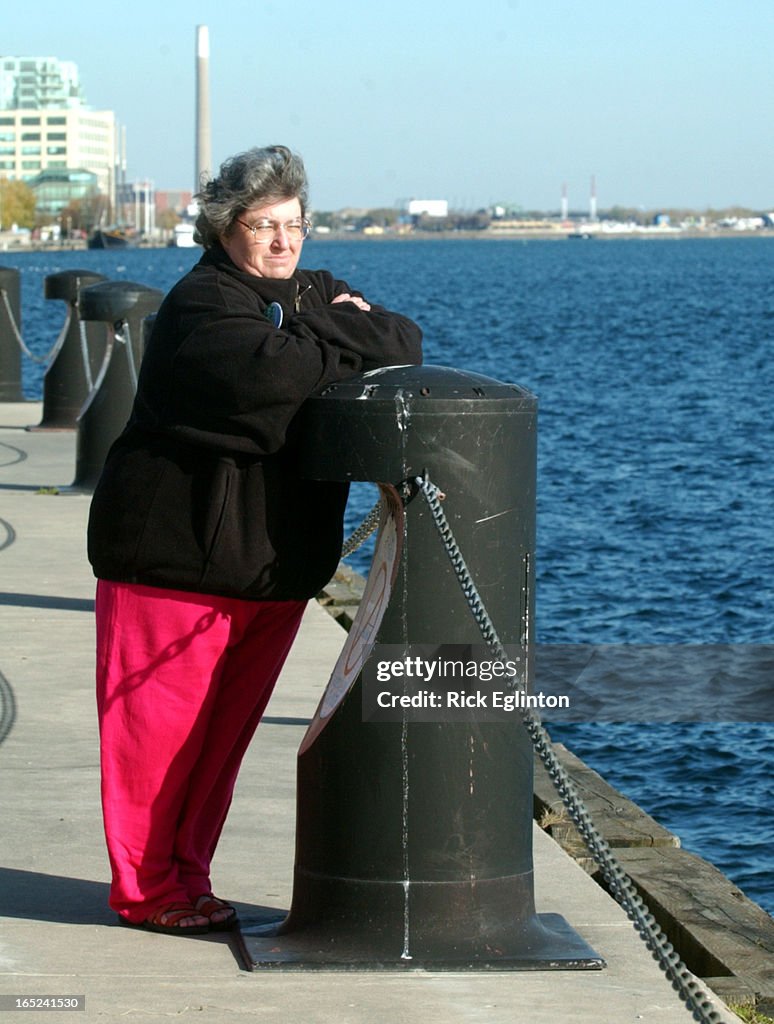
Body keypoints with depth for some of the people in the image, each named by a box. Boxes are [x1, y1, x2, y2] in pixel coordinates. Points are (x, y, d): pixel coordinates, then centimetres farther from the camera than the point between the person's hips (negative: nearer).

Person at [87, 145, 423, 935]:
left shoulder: (315, 294, 13)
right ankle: (146, 890, 8)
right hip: (176, 547, -7)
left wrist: (321, 330, -13)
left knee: (227, 725, 12)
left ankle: (187, 880, 22)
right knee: (160, 722, -3)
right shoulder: (201, 304, -11)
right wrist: (348, 343, -11)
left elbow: (404, 345, 2)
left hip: (274, 560, 7)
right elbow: (269, 372, -26)